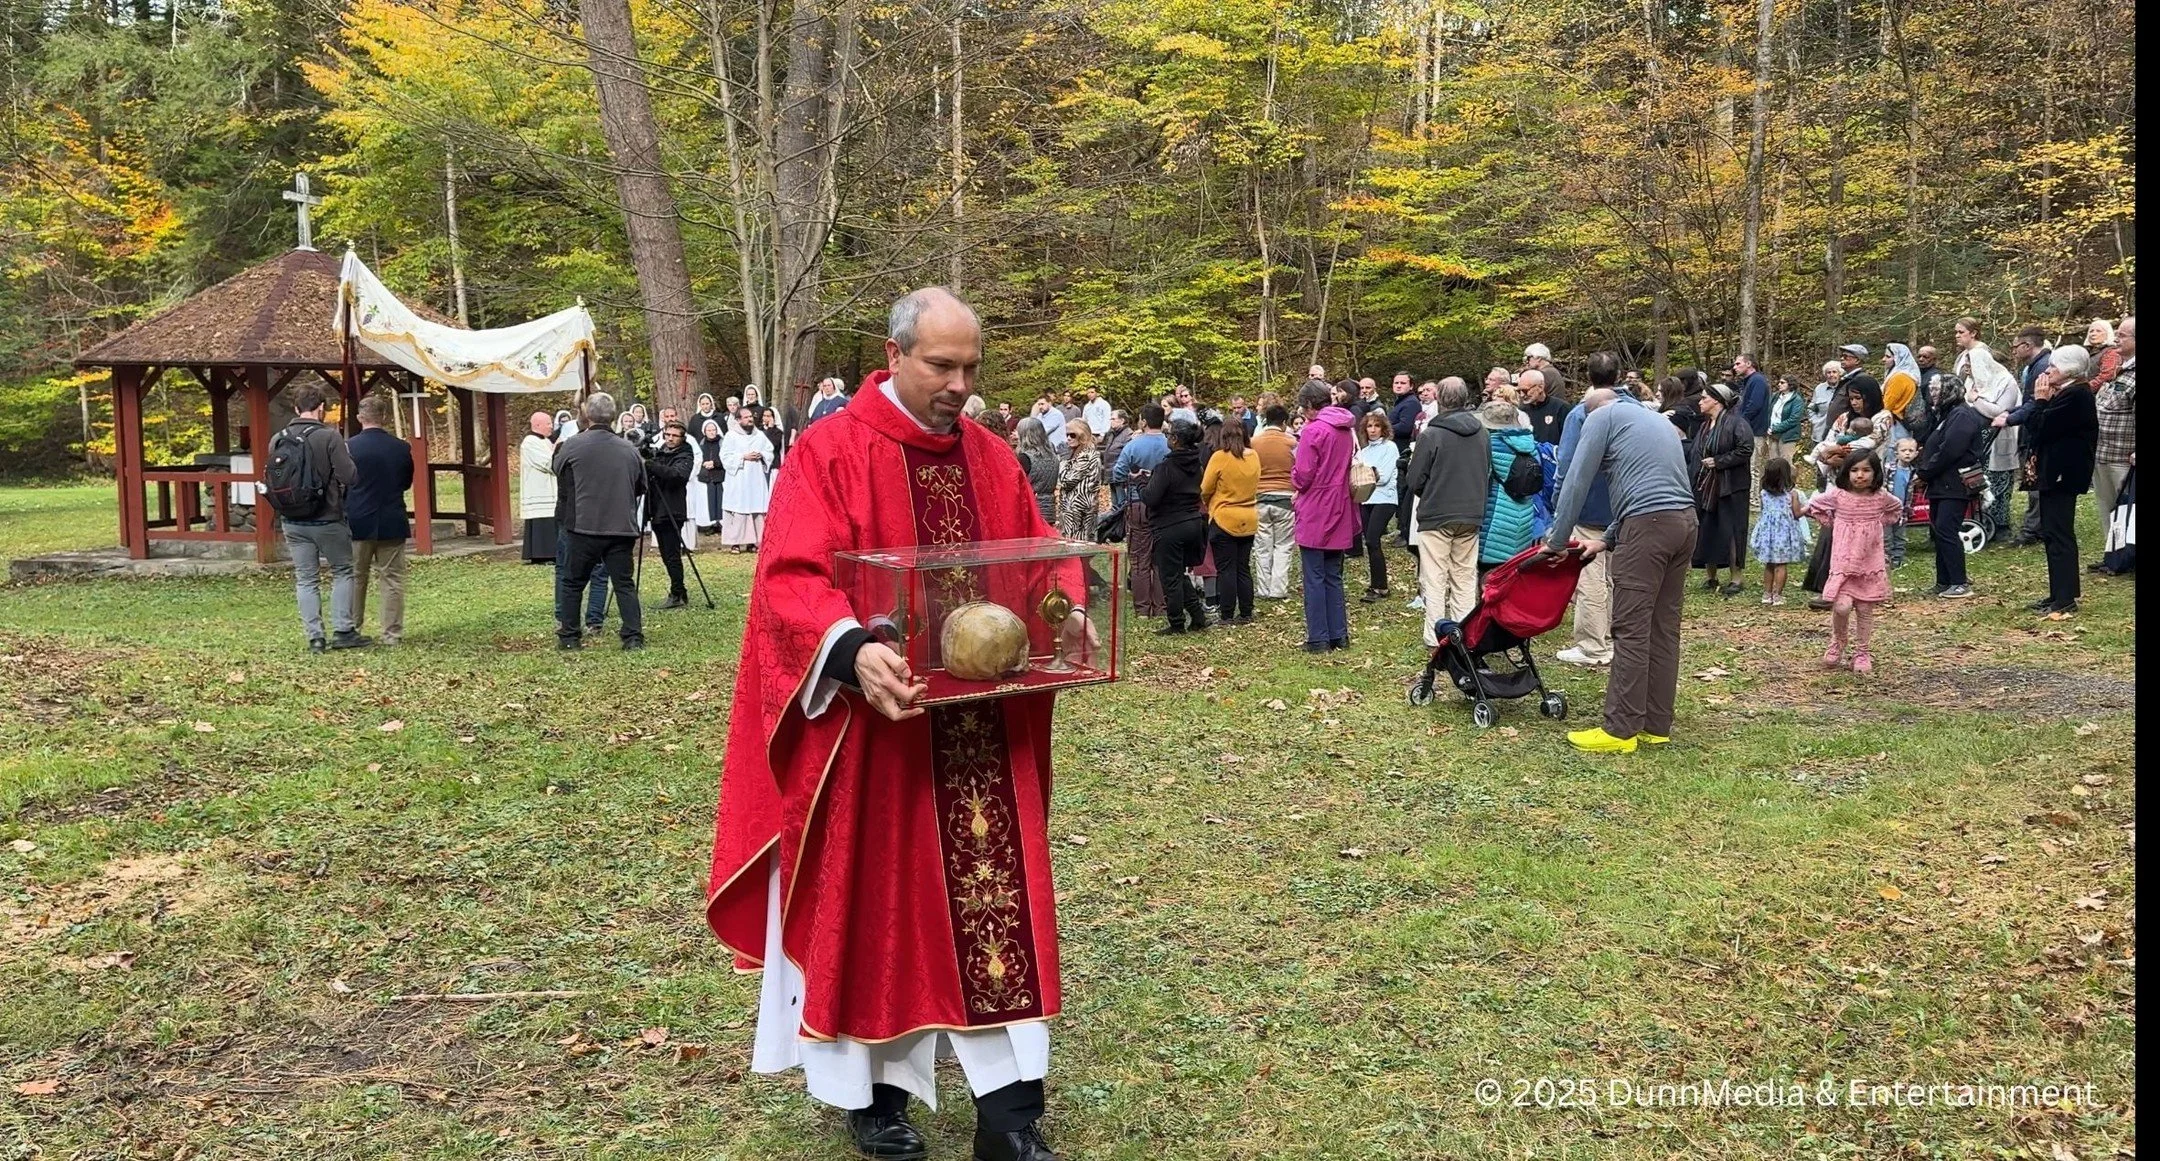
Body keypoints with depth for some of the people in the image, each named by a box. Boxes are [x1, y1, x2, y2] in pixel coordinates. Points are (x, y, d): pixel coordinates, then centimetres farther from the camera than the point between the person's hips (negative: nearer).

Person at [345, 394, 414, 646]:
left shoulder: (348, 447, -10)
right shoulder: (402, 448, -4)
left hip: (358, 523, 0)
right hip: (392, 522, 1)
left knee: (356, 577, 13)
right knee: (393, 578, 5)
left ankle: (352, 629, 19)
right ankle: (392, 632, 4)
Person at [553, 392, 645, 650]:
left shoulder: (572, 446, -6)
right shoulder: (628, 449, 3)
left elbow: (559, 472, 9)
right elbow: (641, 487, 14)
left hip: (583, 526, -2)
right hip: (622, 527, 2)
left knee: (572, 582, 12)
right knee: (625, 583, 7)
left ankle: (568, 636, 16)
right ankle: (634, 637, 1)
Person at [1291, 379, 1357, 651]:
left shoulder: (1314, 430, -15)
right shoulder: (1345, 430, 8)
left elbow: (1303, 476, -17)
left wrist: (1294, 473, 6)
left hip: (1314, 516, -7)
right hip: (1339, 515, 7)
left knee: (1314, 579, 0)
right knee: (1334, 577, 14)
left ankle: (1318, 638, 2)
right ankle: (1339, 635, 17)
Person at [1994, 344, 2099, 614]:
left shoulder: (2075, 395, -16)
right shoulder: (2068, 393, 15)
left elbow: (2041, 428, -19)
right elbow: (2038, 428, 16)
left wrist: (2040, 400, -9)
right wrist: (2043, 402, 6)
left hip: (2062, 475, -11)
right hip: (2054, 473, 11)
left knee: (2059, 535, -7)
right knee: (2053, 535, 14)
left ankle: (2065, 599, -4)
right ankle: (2059, 594, 20)